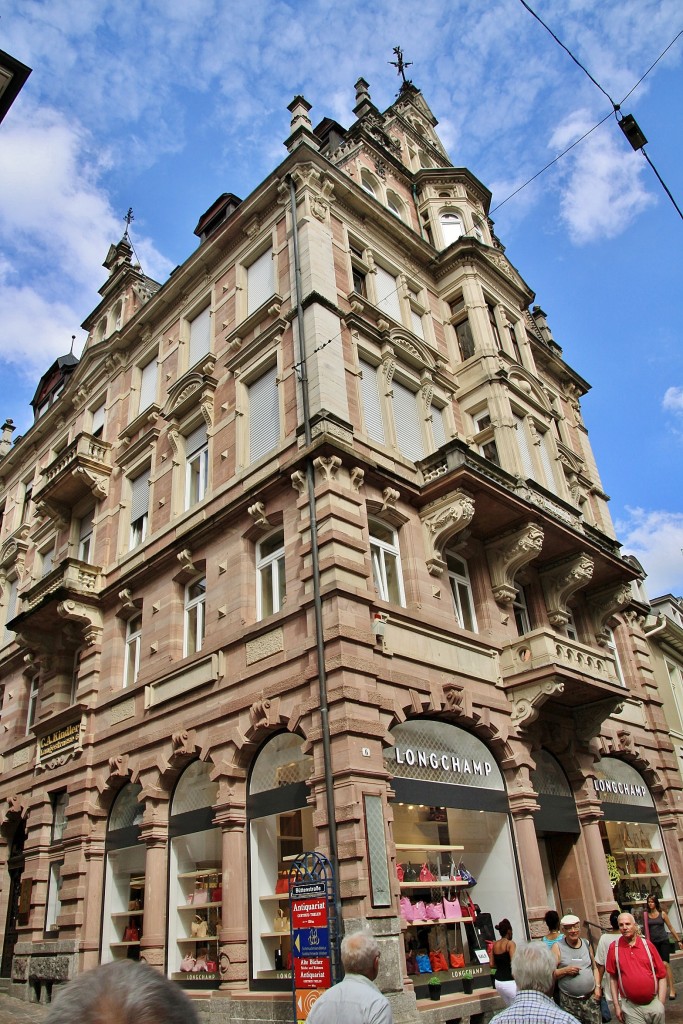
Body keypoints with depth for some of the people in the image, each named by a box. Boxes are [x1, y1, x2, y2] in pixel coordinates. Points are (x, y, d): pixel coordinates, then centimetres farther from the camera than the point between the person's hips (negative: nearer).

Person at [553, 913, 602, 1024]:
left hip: (591, 998, 3)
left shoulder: (586, 944, 8)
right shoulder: (558, 947, -6)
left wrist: (597, 987, 3)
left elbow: (594, 968, 15)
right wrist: (565, 970, -20)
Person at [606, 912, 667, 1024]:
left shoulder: (647, 945, -2)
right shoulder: (614, 948, -4)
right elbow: (613, 978, 2)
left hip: (654, 1003, 1)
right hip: (630, 1007, -1)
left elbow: (662, 976, 1)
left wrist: (661, 1004, -3)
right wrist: (616, 1005, 1)